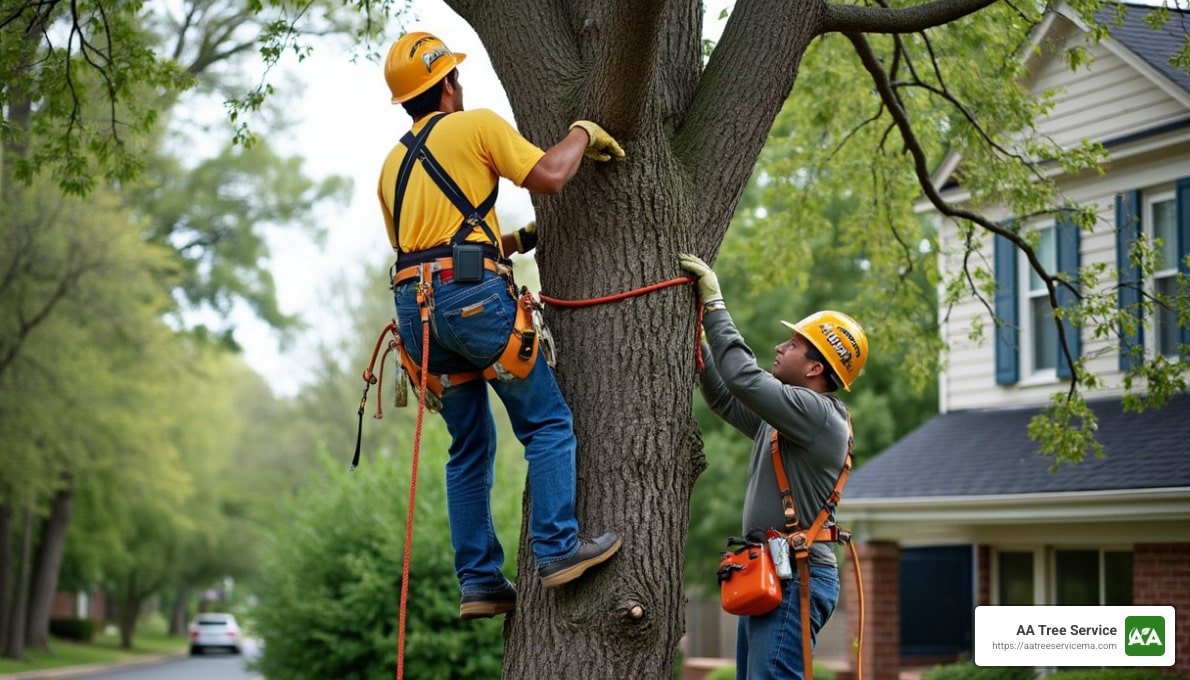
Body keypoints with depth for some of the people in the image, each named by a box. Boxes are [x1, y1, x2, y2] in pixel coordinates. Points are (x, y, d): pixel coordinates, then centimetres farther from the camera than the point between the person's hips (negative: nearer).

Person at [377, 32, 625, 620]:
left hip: (412, 304, 7)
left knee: (470, 448, 12)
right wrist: (582, 134, 14)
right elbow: (550, 176, -5)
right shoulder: (475, 125, 5)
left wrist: (515, 241, 33)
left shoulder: (392, 165, 26)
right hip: (473, 295, -7)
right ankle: (557, 548, -10)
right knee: (548, 422, 0)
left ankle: (479, 581, 8)